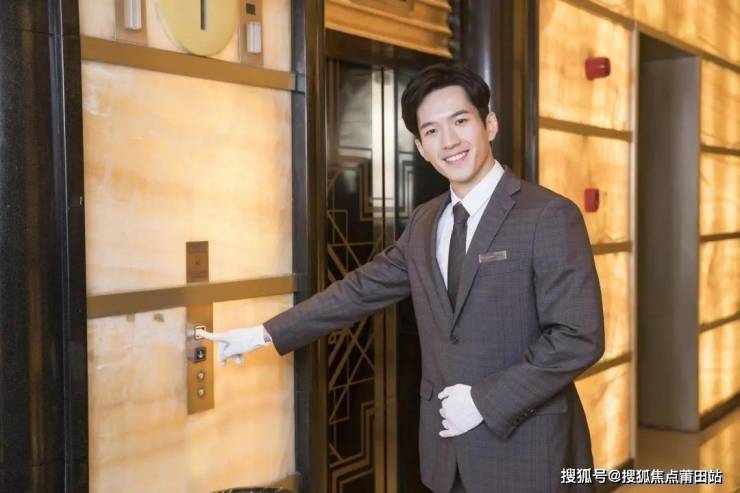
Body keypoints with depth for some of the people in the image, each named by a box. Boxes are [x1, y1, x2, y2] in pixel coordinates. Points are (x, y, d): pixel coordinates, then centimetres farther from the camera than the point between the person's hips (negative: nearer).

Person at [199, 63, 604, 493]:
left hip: (526, 448, -6)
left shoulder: (550, 216, -14)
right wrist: (267, 334, 10)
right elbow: (362, 289, 11)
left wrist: (486, 400, -17)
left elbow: (579, 337, -17)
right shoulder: (425, 221, 7)